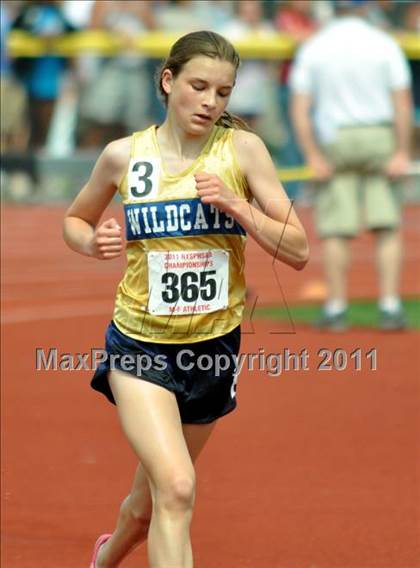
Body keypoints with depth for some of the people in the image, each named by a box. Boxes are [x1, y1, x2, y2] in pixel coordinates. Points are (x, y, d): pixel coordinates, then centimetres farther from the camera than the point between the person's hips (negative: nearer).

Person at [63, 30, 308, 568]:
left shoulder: (242, 149, -6)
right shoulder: (124, 155, -4)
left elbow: (297, 251, -6)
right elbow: (75, 220, 15)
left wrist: (235, 206, -20)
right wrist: (93, 243, -7)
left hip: (214, 344, 2)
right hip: (140, 343, -2)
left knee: (149, 502, 18)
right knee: (176, 487, -24)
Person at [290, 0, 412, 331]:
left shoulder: (313, 48, 1)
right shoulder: (384, 44, -2)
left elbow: (300, 108, -6)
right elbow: (402, 103, -10)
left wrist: (313, 156, -7)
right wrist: (402, 153, -10)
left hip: (333, 142, 1)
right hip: (380, 139, -1)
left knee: (336, 229, 5)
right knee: (387, 227, 3)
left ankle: (336, 308, 7)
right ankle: (390, 307, -4)